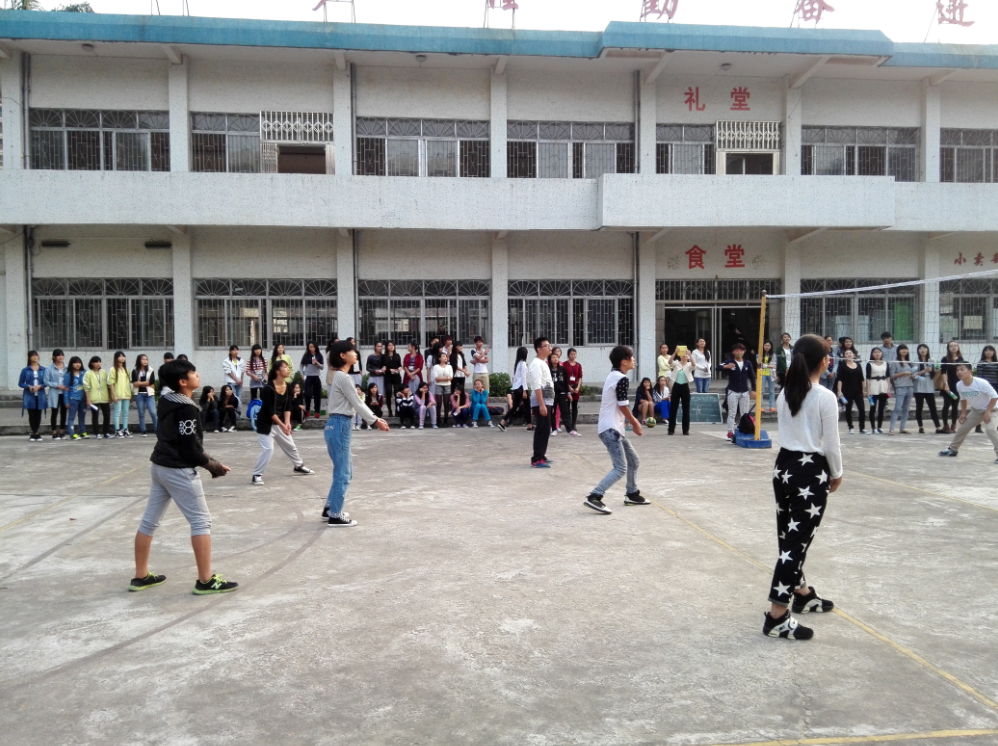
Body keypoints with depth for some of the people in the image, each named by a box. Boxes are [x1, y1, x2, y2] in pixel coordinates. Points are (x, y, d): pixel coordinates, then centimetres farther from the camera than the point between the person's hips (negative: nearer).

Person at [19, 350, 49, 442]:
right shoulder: (25, 370, 2)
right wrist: (28, 386, -13)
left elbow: (46, 382, 6)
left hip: (40, 396, 1)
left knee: (38, 415, 4)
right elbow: (20, 383, 5)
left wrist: (40, 386, -13)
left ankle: (36, 433, 15)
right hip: (29, 396, -1)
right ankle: (34, 433, 10)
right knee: (32, 415, 0)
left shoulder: (43, 370, 4)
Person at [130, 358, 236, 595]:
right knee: (201, 521, -3)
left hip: (159, 466, 9)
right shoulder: (186, 409, -20)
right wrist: (214, 466, -7)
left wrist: (207, 461, 9)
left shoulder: (165, 401, 7)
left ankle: (141, 576, 26)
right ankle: (206, 580, -1)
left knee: (149, 521, 14)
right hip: (178, 470, -9)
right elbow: (191, 449, -22)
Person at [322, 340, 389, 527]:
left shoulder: (342, 376, 17)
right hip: (339, 426, -10)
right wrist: (375, 421, -7)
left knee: (344, 471, 17)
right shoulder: (343, 377, -15)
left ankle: (330, 509, 26)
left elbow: (357, 402, 18)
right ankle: (335, 516, 5)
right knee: (342, 473, -2)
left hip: (338, 425, 10)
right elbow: (357, 404, -13)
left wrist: (375, 418, 13)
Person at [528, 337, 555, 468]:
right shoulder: (536, 364, -15)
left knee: (545, 430, 14)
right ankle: (537, 460, -7)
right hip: (541, 402, -10)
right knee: (542, 430, -9)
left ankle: (540, 456, 22)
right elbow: (537, 386, -22)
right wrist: (541, 404, -26)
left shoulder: (543, 363, 17)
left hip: (545, 401, 10)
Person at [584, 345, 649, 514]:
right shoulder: (622, 379, -15)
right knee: (620, 468, -15)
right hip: (610, 429, -10)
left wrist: (632, 420, 23)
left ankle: (632, 494, 33)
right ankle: (594, 497, -18)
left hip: (614, 428, 10)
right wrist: (635, 423, -2)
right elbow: (623, 406, -16)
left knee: (634, 461, 20)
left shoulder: (613, 376, 15)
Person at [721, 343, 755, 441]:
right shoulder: (730, 361, -6)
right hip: (733, 391, -3)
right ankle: (730, 432, 3)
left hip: (744, 392, 4)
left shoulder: (747, 363, 5)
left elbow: (752, 377, 10)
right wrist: (726, 366, -44)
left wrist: (753, 390, 3)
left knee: (745, 413, 10)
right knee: (732, 413, -1)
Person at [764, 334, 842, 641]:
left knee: (790, 538, 18)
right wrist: (836, 474, 7)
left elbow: (787, 432, 9)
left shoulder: (785, 394, 5)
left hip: (784, 467, 7)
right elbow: (831, 445, -10)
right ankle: (777, 617, -2)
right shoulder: (825, 397, -14)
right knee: (797, 541, -4)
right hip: (810, 473, -7)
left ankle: (802, 594, 38)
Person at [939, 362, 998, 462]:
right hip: (975, 410, 6)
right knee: (963, 428, 11)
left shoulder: (981, 383, -32)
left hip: (990, 409, -6)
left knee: (990, 429, -28)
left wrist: (988, 412, -27)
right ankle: (953, 449, 30)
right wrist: (963, 413, 2)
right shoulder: (959, 385, -12)